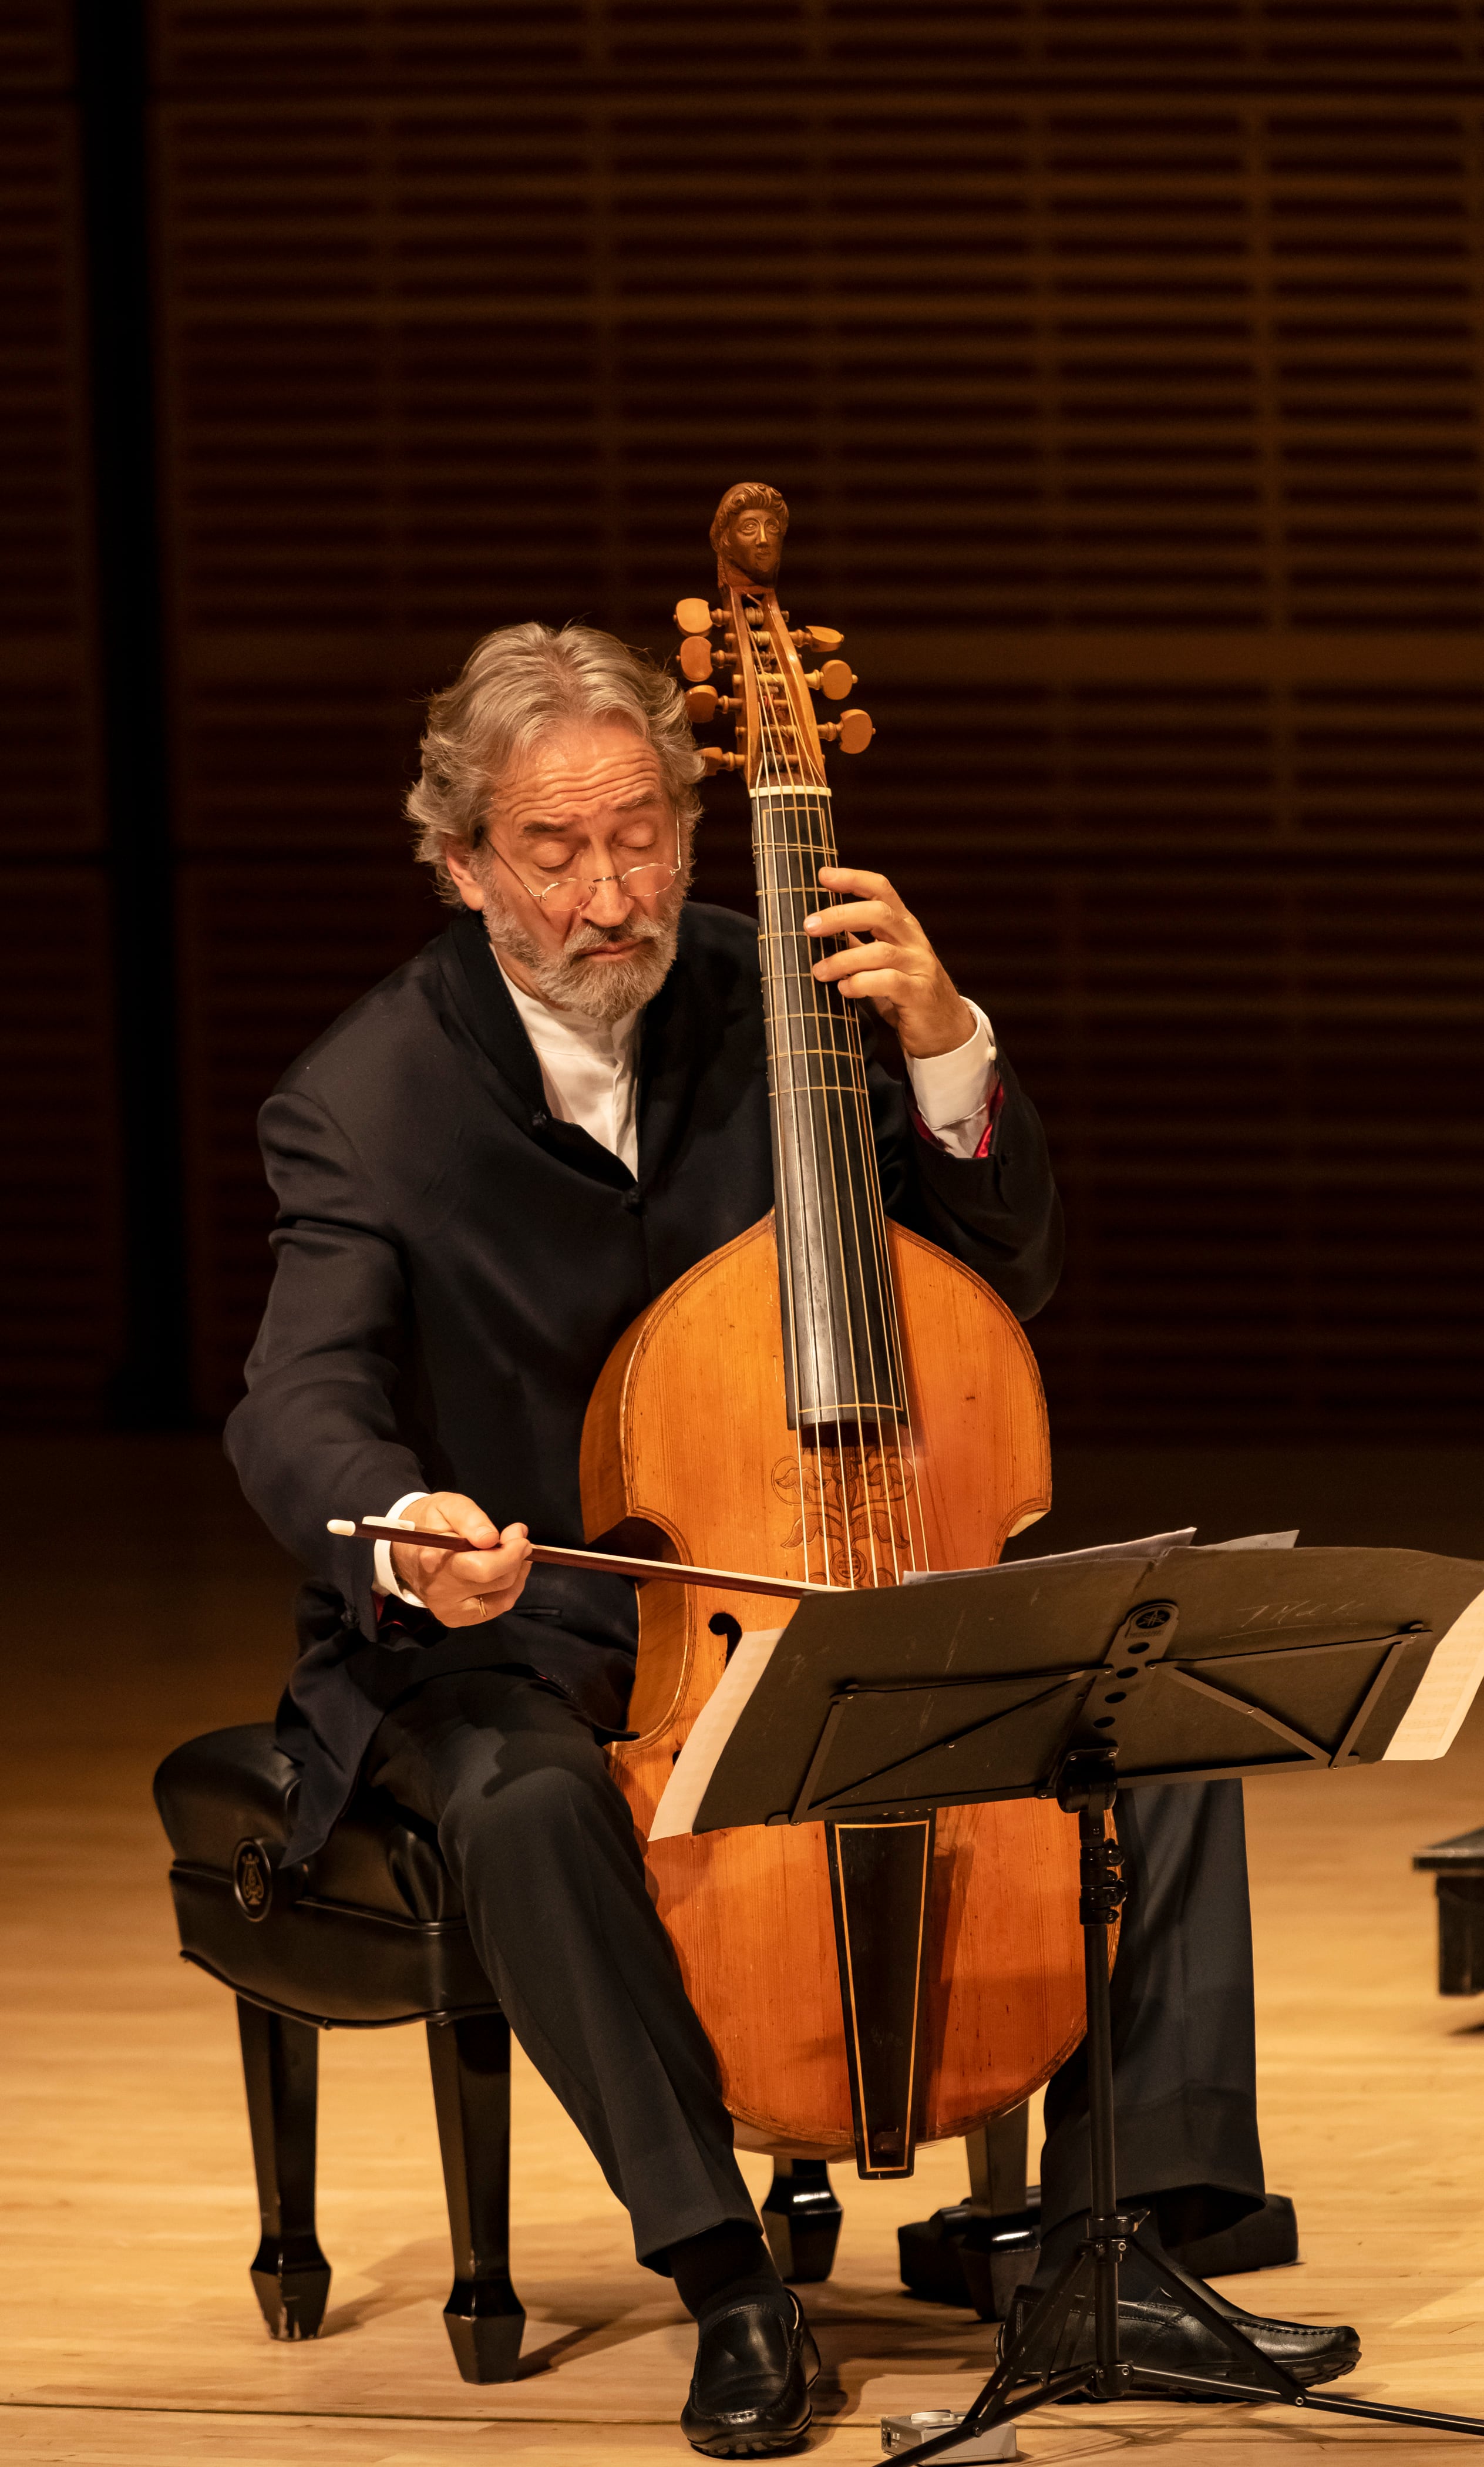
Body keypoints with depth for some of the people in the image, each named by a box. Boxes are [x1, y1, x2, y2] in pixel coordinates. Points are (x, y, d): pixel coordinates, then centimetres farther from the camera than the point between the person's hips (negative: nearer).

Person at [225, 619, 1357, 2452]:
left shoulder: (770, 1007, 2)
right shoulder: (370, 1104, -10)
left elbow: (1004, 1273, 3)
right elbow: (298, 1409, -23)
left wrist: (944, 1046, -16)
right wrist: (403, 1527, -46)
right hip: (512, 1639, -4)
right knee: (527, 1806, -38)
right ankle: (729, 2282, -25)